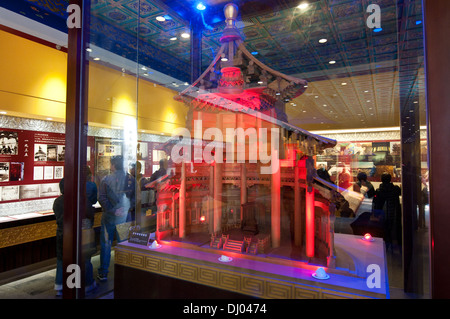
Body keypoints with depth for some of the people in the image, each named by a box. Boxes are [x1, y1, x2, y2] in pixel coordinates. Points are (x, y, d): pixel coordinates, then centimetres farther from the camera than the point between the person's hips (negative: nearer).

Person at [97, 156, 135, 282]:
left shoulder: (105, 180, -7)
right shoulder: (131, 179, -4)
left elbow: (101, 198, -12)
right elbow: (135, 197, -6)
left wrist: (112, 210, -12)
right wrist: (127, 208, -4)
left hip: (109, 217, -1)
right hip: (125, 217, 1)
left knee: (106, 244, 12)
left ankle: (103, 273, 21)